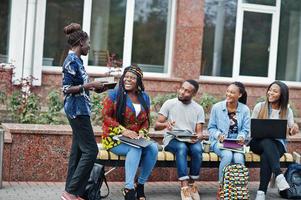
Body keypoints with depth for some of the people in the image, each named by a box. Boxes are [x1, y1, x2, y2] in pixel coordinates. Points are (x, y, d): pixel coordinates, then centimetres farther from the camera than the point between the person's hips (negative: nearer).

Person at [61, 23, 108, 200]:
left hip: (80, 110, 10)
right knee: (91, 150, -9)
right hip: (77, 110, -10)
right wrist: (90, 85, -17)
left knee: (78, 151, 9)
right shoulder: (72, 61, -12)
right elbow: (66, 89, -17)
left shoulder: (76, 60, 14)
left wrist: (93, 87, 11)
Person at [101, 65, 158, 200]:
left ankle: (140, 184, -12)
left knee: (153, 148, -26)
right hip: (115, 137, -4)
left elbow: (146, 120, 15)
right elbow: (106, 116, -7)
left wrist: (142, 132, -7)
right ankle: (129, 189, -34)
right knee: (135, 149, -35)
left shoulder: (144, 97, 12)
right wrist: (123, 130, -18)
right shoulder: (114, 94, -2)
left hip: (136, 138, 5)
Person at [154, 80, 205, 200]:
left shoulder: (198, 109, 7)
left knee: (197, 149, -33)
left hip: (191, 140, 2)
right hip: (172, 139, -2)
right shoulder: (169, 104, 2)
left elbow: (199, 132, 3)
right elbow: (156, 126, -1)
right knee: (182, 147, -36)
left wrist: (197, 137, -22)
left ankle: (192, 184, -16)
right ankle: (184, 187, -37)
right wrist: (165, 124, -25)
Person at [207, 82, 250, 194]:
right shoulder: (217, 107, -2)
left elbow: (245, 129, 4)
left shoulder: (245, 110, 3)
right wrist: (218, 134, -17)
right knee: (227, 155, -34)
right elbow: (211, 127, 2)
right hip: (219, 141, -1)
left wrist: (242, 136, -18)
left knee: (239, 158, -31)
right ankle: (221, 186, -16)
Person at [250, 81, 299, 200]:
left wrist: (294, 128, -18)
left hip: (278, 142, 0)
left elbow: (291, 130, 7)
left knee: (266, 156, -35)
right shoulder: (259, 107, 8)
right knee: (267, 142, -38)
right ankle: (279, 176, -53)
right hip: (259, 142, 0)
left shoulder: (287, 111, 10)